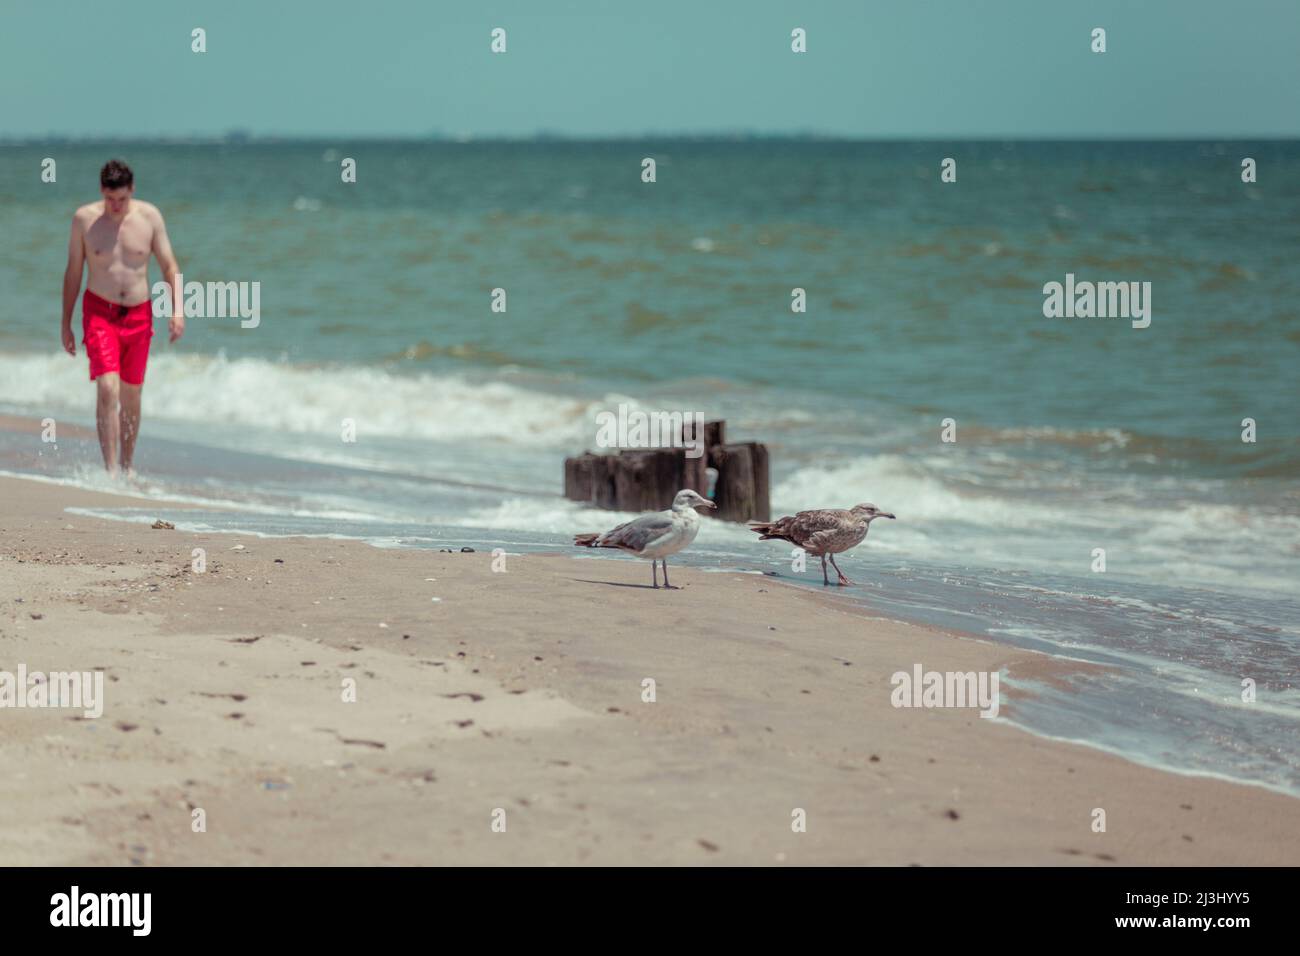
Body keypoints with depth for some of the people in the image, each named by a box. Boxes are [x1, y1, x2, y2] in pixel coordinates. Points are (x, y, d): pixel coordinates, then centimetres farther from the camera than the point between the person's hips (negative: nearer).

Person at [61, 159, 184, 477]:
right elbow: (73, 272, 3)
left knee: (131, 394, 11)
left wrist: (178, 308, -12)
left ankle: (127, 463, 28)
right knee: (107, 389, -17)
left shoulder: (149, 216, -2)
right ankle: (110, 469, -18)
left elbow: (169, 265, 2)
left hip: (138, 314, 2)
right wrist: (65, 324, 5)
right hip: (99, 312, -2)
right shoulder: (85, 219, -5)